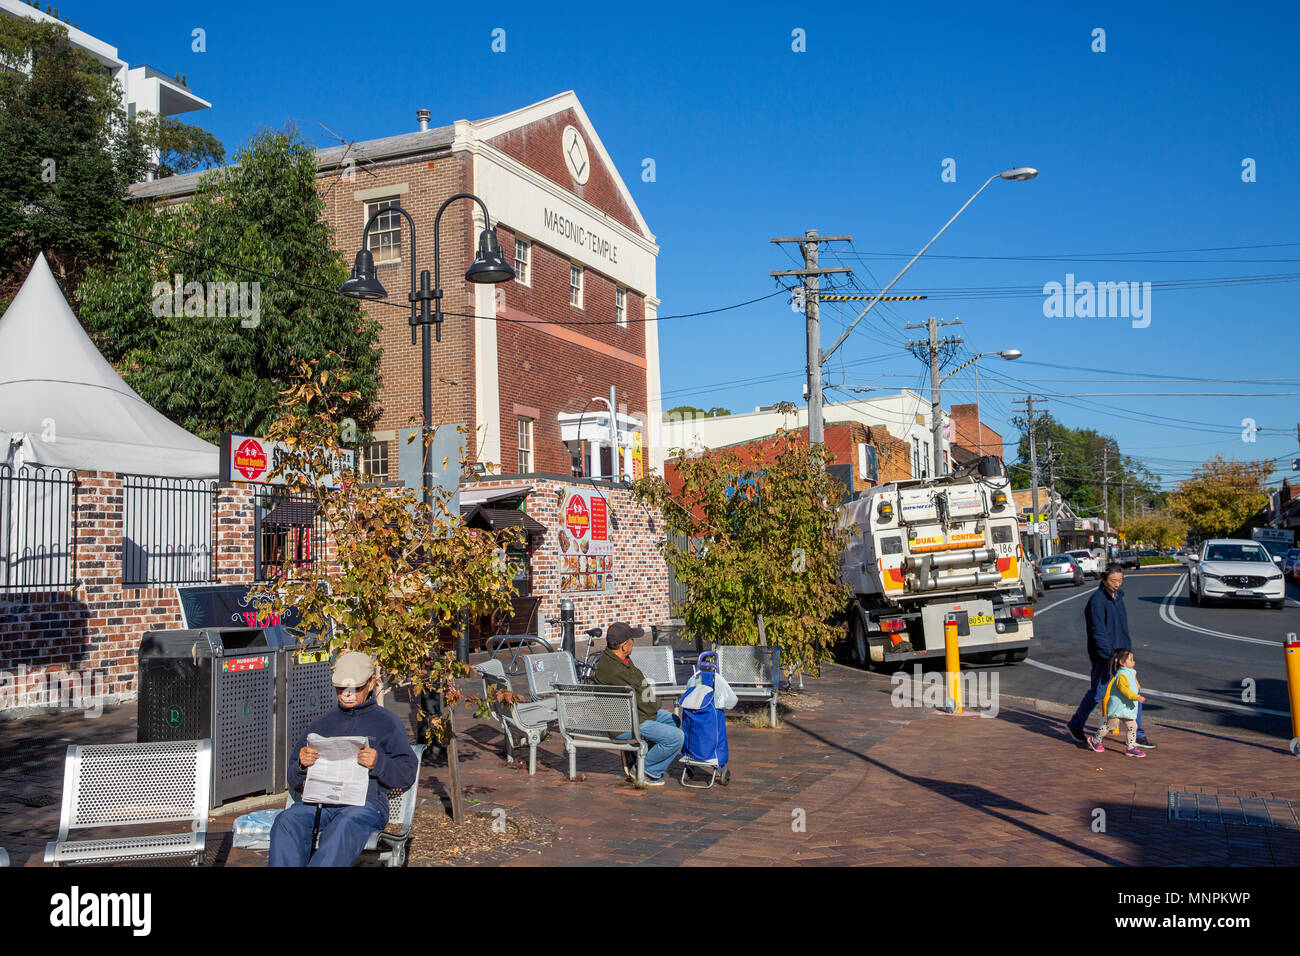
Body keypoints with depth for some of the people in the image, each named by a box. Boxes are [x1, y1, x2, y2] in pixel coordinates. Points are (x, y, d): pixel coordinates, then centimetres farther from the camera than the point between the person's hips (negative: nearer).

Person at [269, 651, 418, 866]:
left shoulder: (387, 723, 19)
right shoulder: (320, 725, 29)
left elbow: (407, 773, 9)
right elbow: (294, 781, 24)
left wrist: (378, 763, -11)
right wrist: (302, 764, 0)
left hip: (365, 802, -3)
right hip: (317, 801, 4)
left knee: (342, 827, -39)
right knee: (287, 822, -31)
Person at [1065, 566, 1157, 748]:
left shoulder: (1118, 597, 9)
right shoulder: (1097, 601, -17)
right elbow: (1098, 633, -22)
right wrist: (1109, 656, -26)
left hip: (1121, 653, 7)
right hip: (1102, 657, -7)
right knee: (1097, 694, 5)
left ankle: (1138, 735, 11)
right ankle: (1075, 725, 25)